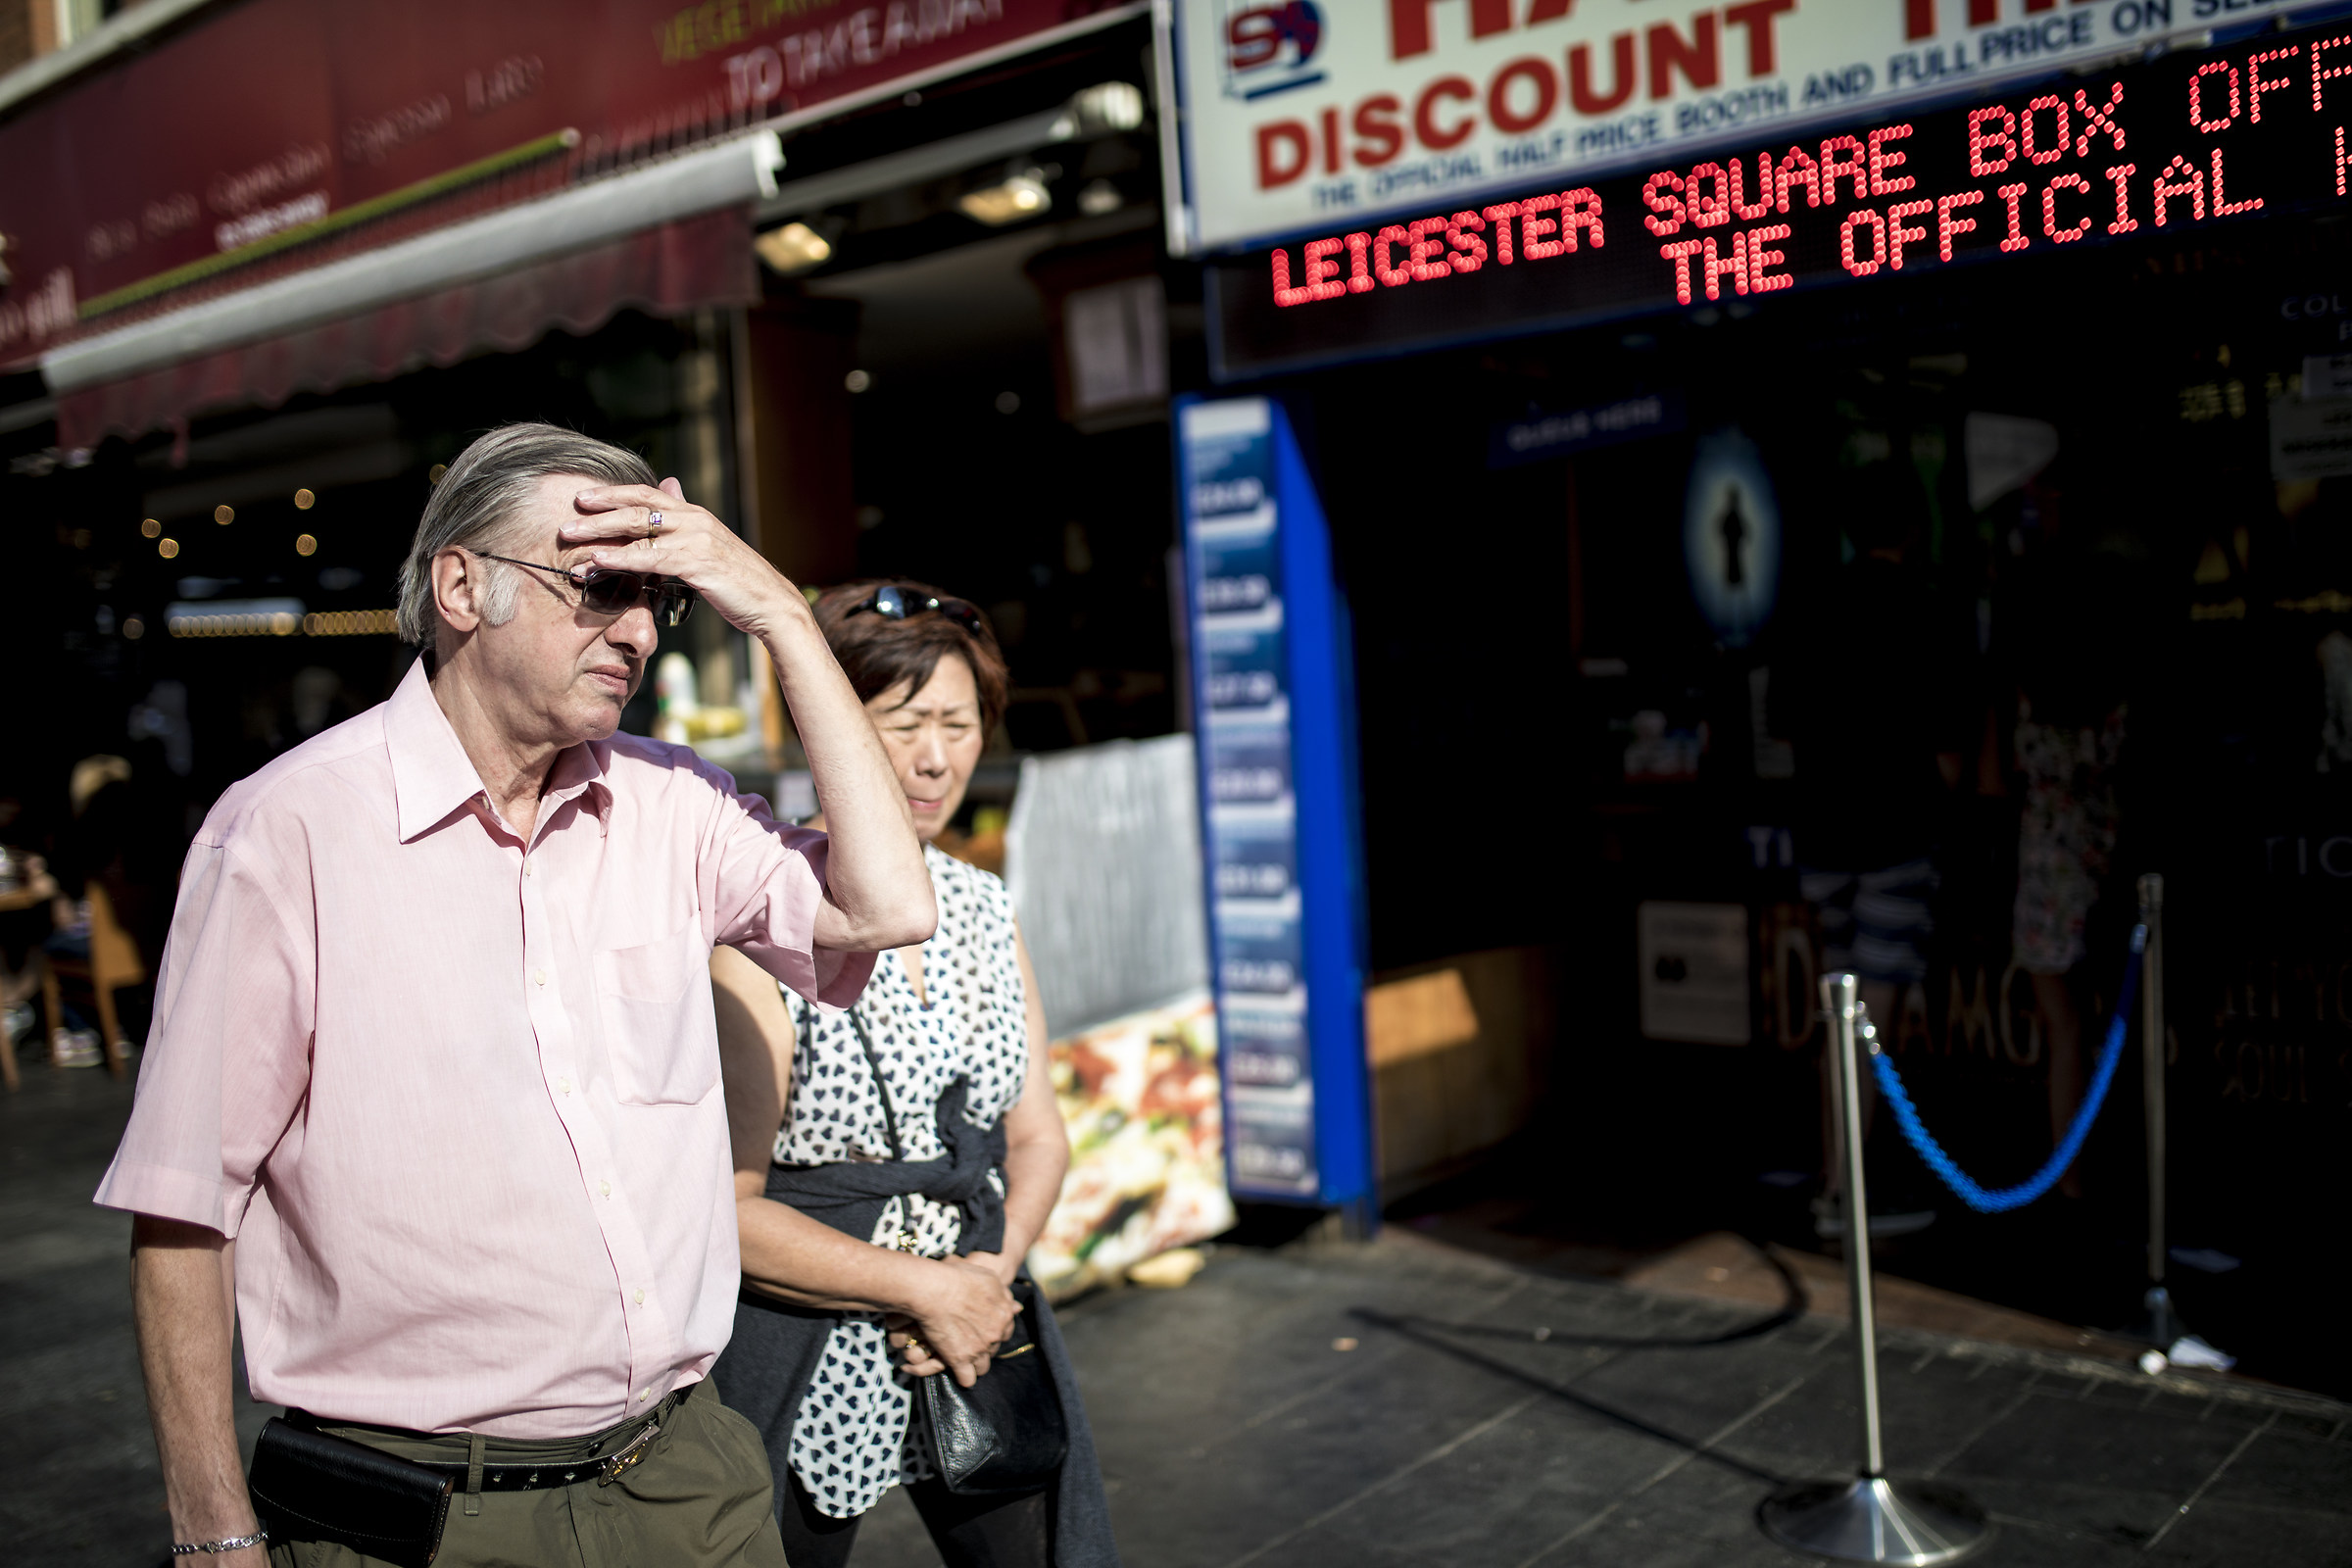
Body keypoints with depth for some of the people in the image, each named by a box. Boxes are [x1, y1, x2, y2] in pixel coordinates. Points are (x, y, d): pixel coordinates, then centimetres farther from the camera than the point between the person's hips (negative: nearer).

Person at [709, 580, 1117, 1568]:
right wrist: (925, 1287, -15)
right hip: (807, 1374, -5)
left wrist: (992, 1272, -9)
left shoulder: (983, 908, 4)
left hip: (979, 1341, 5)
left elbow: (1038, 1135, 9)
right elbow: (723, 1208, -17)